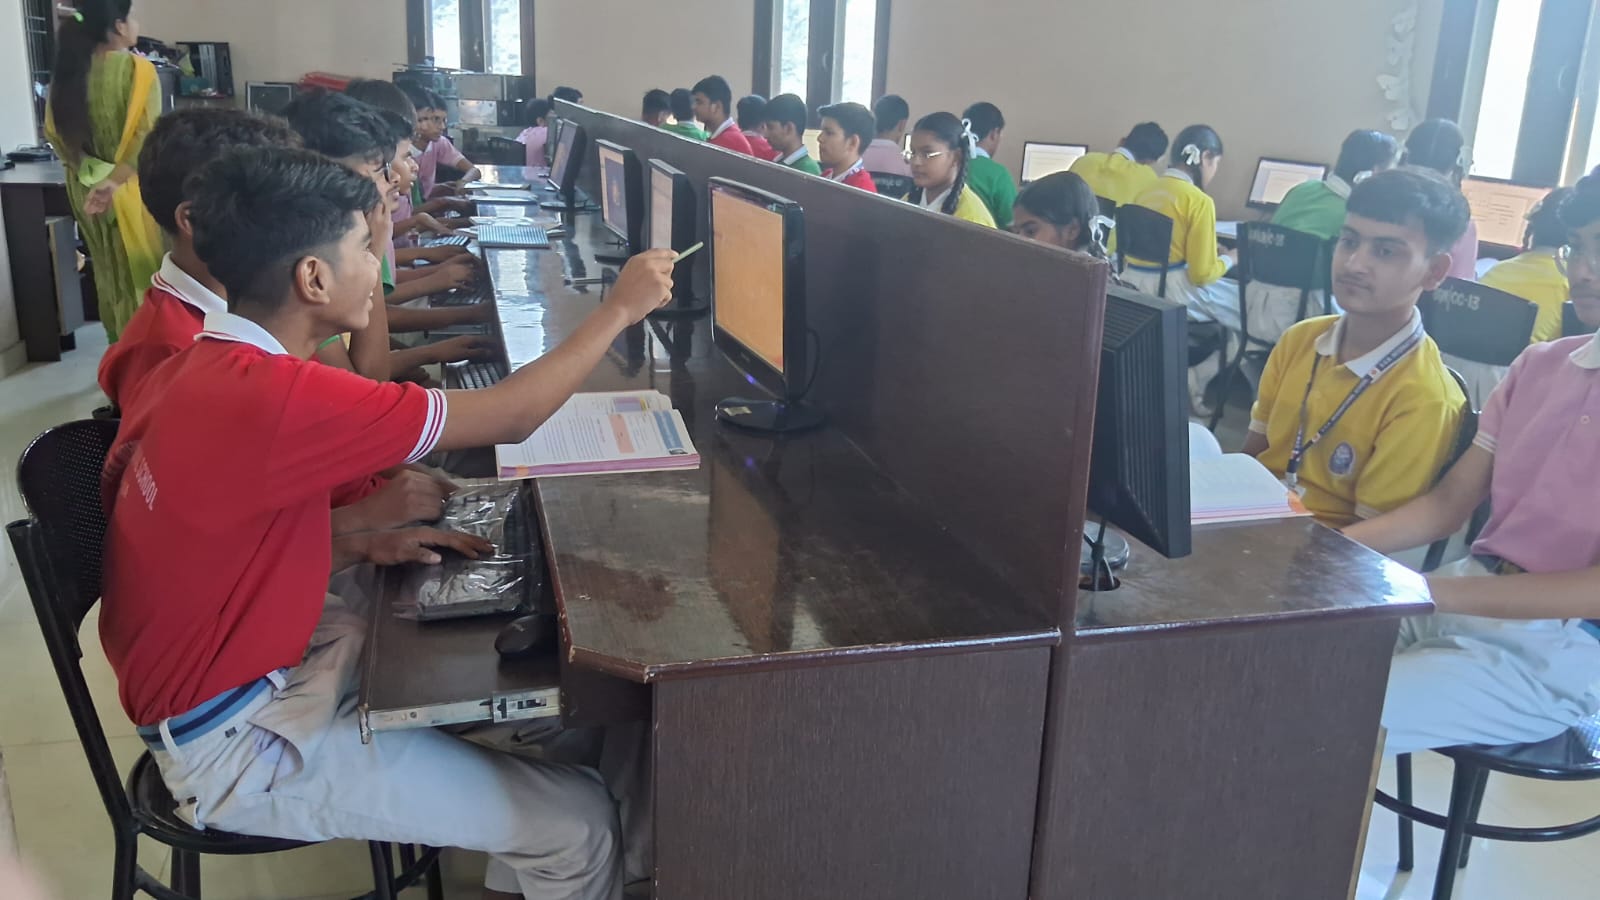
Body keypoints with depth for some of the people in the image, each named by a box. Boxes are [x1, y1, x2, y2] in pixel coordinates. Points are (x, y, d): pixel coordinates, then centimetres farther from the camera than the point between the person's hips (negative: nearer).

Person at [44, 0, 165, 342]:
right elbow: (145, 137, -24)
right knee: (142, 274, 5)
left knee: (110, 273, 20)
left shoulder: (67, 71, 1)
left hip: (85, 189, 6)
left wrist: (88, 171, 7)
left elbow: (54, 132, 4)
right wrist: (114, 179, -22)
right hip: (131, 190, -6)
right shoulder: (137, 69, -16)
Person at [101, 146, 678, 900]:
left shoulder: (214, 366, 1)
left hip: (260, 663, 10)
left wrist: (364, 546, -2)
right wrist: (619, 308, -12)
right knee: (578, 821, -13)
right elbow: (509, 417, -23)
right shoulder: (270, 395, -30)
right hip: (238, 744, -10)